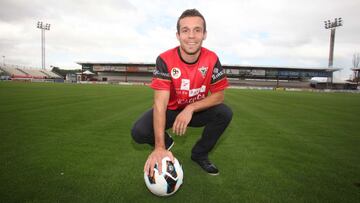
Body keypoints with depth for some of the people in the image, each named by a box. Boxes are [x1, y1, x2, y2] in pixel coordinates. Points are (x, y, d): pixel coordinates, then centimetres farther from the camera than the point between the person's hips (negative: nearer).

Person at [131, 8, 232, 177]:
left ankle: (200, 154, 0)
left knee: (225, 113, -24)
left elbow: (219, 95, -12)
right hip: (171, 109, -1)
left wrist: (191, 108, -29)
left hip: (197, 110, 2)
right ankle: (165, 142, 11)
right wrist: (160, 147, -38)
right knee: (139, 132, -25)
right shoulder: (165, 60, -23)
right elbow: (160, 102, -30)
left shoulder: (212, 59, -16)